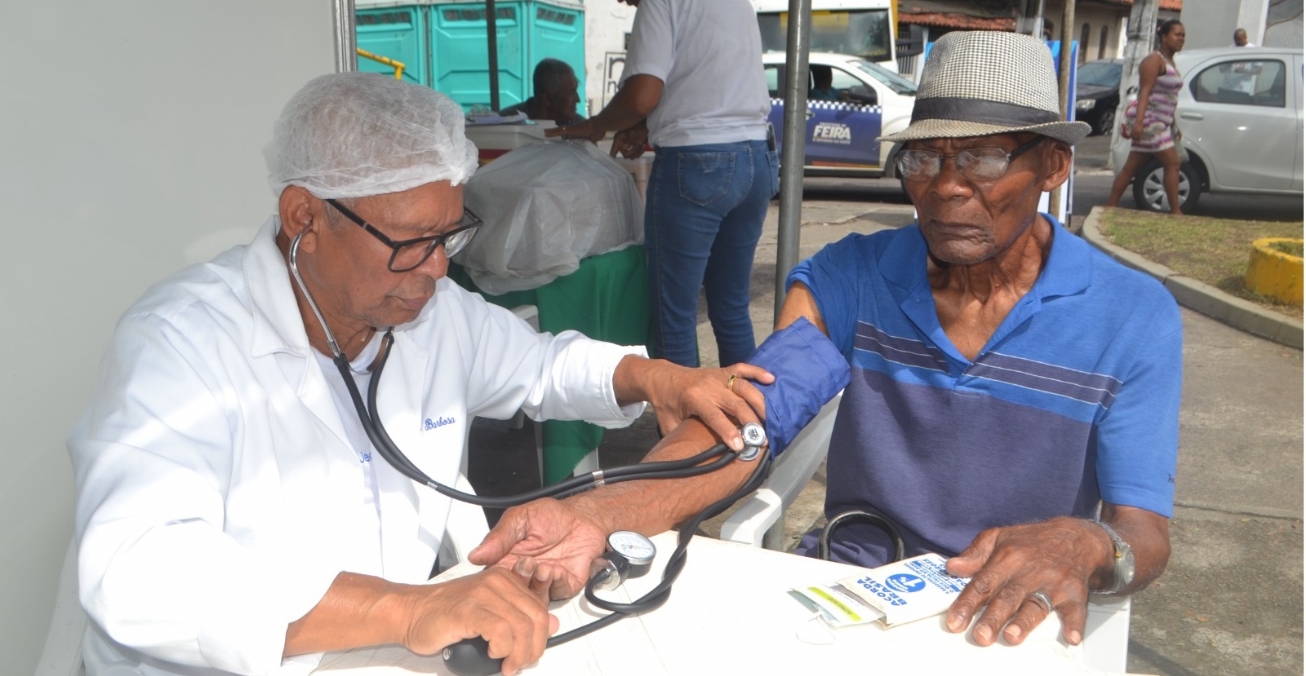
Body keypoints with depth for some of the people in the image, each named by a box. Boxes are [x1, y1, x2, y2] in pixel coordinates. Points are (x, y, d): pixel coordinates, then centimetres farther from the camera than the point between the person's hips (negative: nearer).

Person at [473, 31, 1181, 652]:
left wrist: (1081, 547, -37)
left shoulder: (1132, 319, -8)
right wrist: (601, 514, -36)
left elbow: (1144, 531, -12)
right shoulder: (848, 279, -4)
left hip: (1010, 620, 1)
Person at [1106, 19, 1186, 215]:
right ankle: (1175, 211, -6)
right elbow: (1144, 92, -19)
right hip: (1149, 119, -9)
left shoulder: (1169, 61, 19)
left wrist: (1174, 125, 24)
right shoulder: (1154, 60, -10)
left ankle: (1110, 206, 8)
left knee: (1131, 167, 7)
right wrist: (1138, 121, -28)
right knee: (1172, 162, -9)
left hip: (1160, 122, 9)